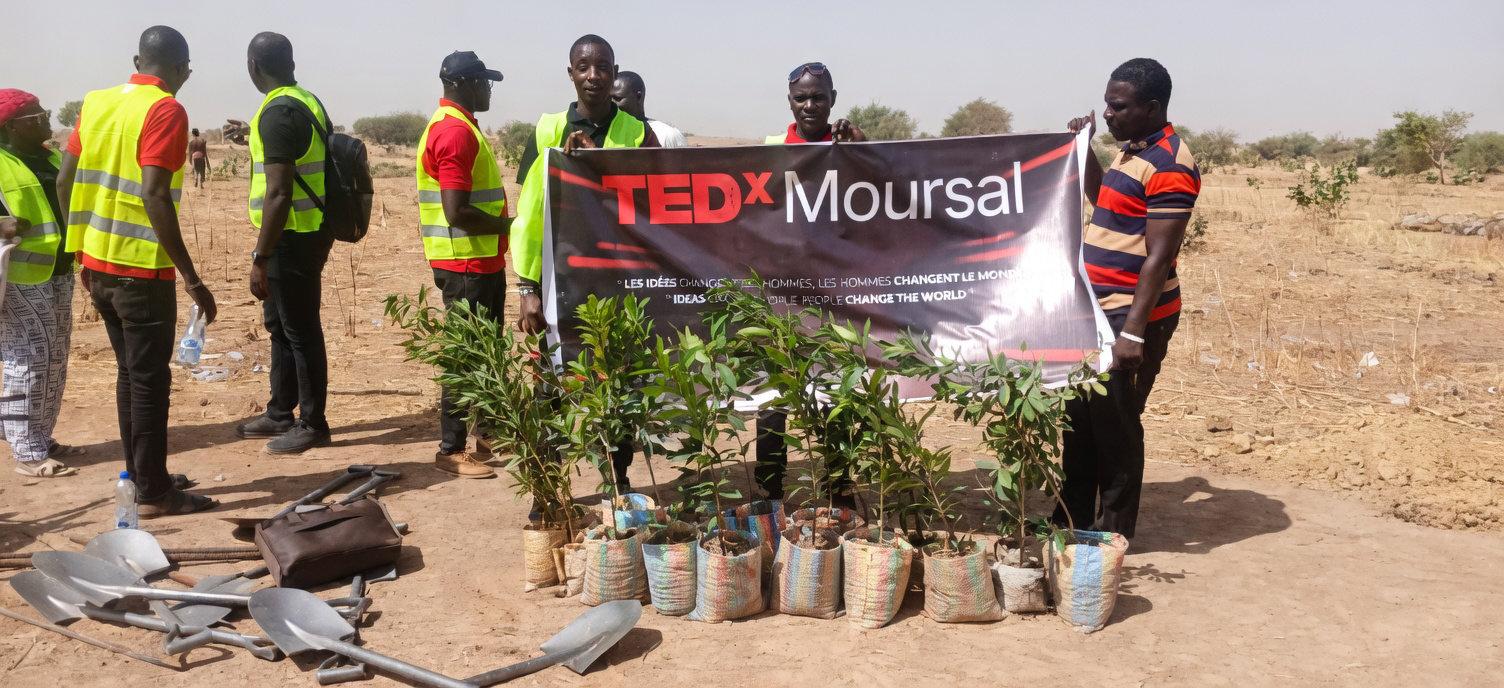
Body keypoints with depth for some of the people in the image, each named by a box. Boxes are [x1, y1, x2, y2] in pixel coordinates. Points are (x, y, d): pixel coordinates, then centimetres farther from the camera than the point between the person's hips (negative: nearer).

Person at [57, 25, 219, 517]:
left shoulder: (97, 103, 10)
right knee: (150, 378, 1)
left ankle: (139, 475, 28)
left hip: (99, 263, 7)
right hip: (143, 270, -7)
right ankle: (153, 493, 9)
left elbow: (65, 181, 11)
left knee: (130, 371, 18)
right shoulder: (165, 111, -13)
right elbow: (153, 195, -22)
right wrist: (191, 277, -20)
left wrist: (82, 252, 20)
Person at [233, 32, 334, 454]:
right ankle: (280, 413, 29)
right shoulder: (307, 102, 12)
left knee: (300, 331, -1)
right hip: (308, 231, 10)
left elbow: (278, 192, -23)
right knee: (281, 325, 18)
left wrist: (260, 257, -20)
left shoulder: (278, 112, -17)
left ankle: (313, 425, 9)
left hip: (292, 237, -10)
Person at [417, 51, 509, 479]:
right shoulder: (454, 131, -17)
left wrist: (504, 226, 13)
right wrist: (510, 226, -15)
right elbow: (456, 212, -24)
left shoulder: (459, 126, 15)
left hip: (481, 260, 10)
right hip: (466, 264, -10)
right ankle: (451, 451, 4)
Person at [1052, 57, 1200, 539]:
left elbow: (1158, 257, -21)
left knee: (1114, 423, -2)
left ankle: (1112, 534, 11)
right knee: (1079, 415, 14)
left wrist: (1134, 331, -25)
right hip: (1098, 309, 9)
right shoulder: (1132, 151, 13)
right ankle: (1072, 520, 27)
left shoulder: (1169, 165, -16)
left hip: (1132, 316, -9)